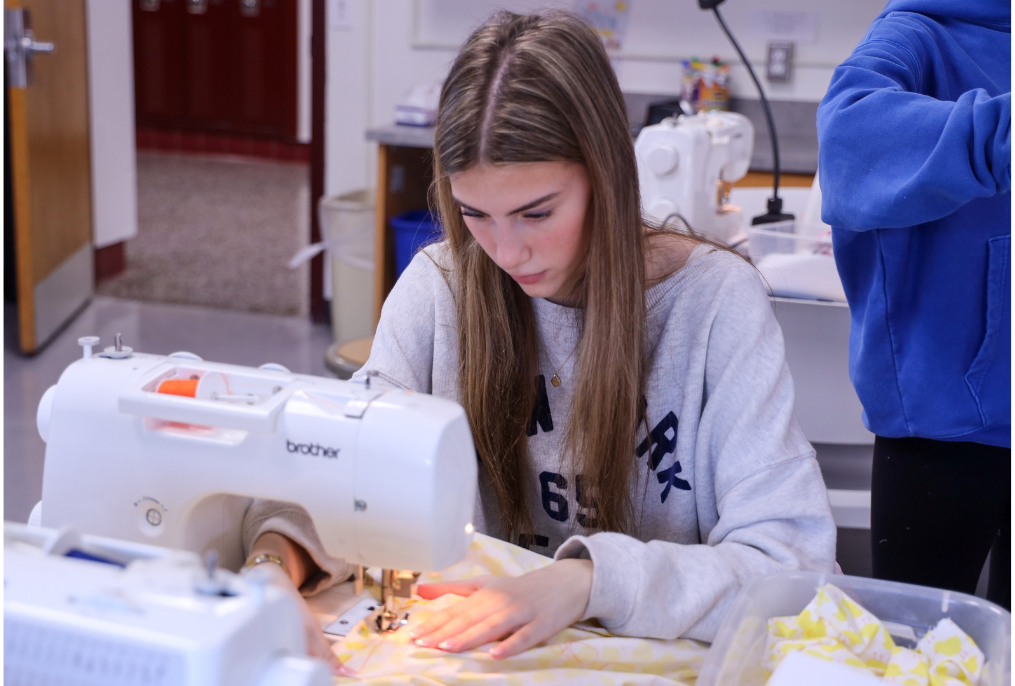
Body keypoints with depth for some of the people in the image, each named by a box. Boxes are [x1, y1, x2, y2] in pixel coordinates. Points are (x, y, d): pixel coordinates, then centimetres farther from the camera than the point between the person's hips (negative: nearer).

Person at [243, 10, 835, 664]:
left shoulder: (715, 299, -13)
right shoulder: (438, 286, -3)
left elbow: (793, 557, -17)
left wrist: (591, 581, -30)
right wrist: (280, 554, -28)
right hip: (474, 647, 2)